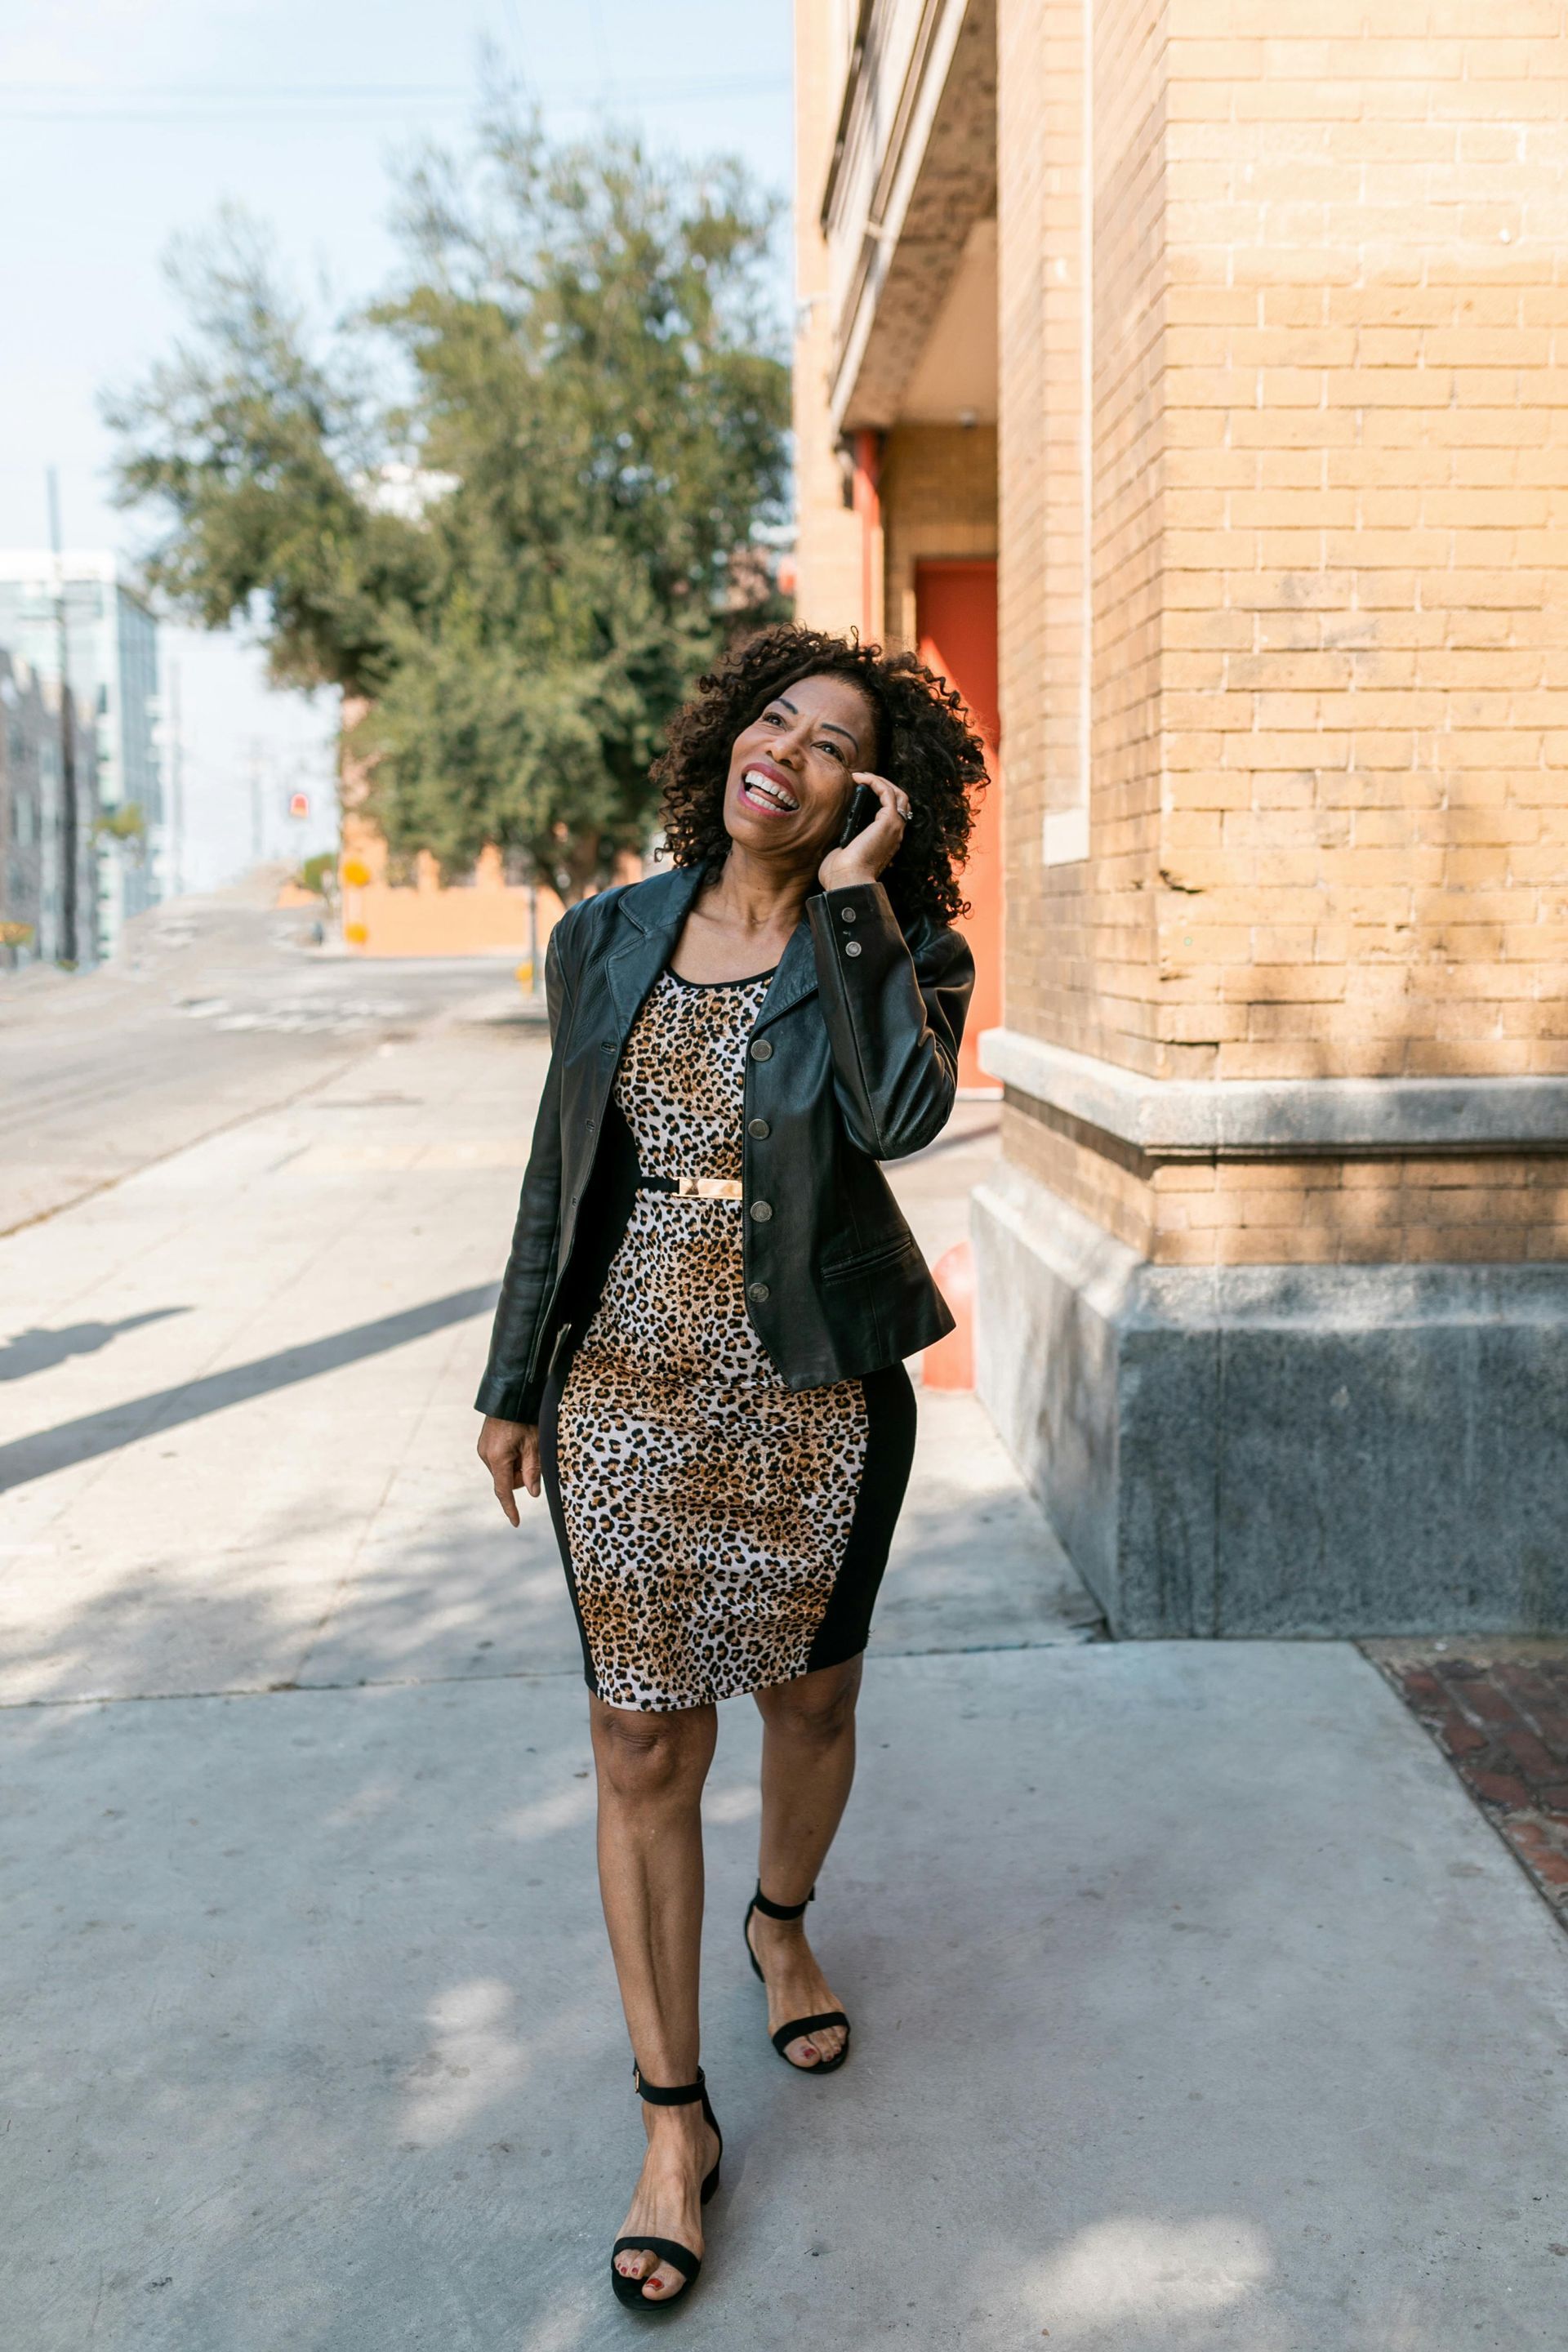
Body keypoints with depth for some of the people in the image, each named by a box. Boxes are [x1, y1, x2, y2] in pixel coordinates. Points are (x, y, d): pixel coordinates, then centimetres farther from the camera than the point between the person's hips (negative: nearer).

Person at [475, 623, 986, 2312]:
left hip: (818, 1392, -1)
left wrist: (856, 902, -22)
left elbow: (907, 1113, -28)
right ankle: (674, 2121, 17)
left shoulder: (895, 948, -6)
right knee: (643, 1741, 2)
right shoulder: (608, 940, 2)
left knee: (811, 1694, 17)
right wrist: (516, 1383, 10)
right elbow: (558, 1171, 8)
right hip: (632, 1386, 1)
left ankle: (782, 1923, 50)